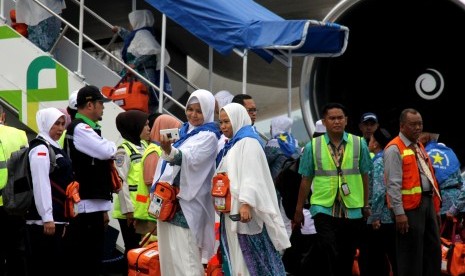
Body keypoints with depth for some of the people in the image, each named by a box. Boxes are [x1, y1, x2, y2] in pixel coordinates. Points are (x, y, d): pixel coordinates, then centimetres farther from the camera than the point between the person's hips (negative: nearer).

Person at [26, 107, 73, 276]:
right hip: (44, 220, -10)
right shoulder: (40, 149, -11)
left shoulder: (56, 149, 20)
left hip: (57, 218, 10)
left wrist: (63, 219, 22)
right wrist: (47, 218, -24)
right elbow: (41, 185, -19)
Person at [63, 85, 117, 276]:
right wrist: (112, 146, 0)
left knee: (93, 260, 11)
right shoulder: (79, 129, -11)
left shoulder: (88, 129, 21)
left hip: (94, 205, 10)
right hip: (85, 205, -10)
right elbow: (107, 151, -25)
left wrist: (103, 208, 22)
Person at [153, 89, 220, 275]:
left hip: (185, 200, -8)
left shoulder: (208, 136, -7)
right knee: (169, 254, 10)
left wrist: (170, 150, -45)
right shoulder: (184, 131, 17)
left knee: (184, 258, -12)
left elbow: (190, 159, -26)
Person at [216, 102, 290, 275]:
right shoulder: (231, 145, 20)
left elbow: (251, 176, -19)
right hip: (232, 210, 9)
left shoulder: (248, 141, -7)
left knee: (254, 256, -7)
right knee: (238, 258, 7)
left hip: (245, 210, -9)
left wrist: (246, 203, -28)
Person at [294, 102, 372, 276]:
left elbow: (364, 176, 8)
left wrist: (366, 205, 9)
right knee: (330, 256, -13)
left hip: (352, 211, 2)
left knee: (347, 260, 9)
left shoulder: (359, 144, 3)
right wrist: (298, 210, 7)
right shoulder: (313, 146, 1)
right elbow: (306, 180, 5)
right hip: (324, 209, -2)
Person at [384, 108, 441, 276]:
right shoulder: (394, 149, -10)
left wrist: (435, 205, 15)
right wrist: (399, 213, -21)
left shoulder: (419, 147, 17)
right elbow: (393, 184, -16)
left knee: (433, 250, 12)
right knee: (411, 253, -2)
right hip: (410, 205, -9)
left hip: (428, 201, 9)